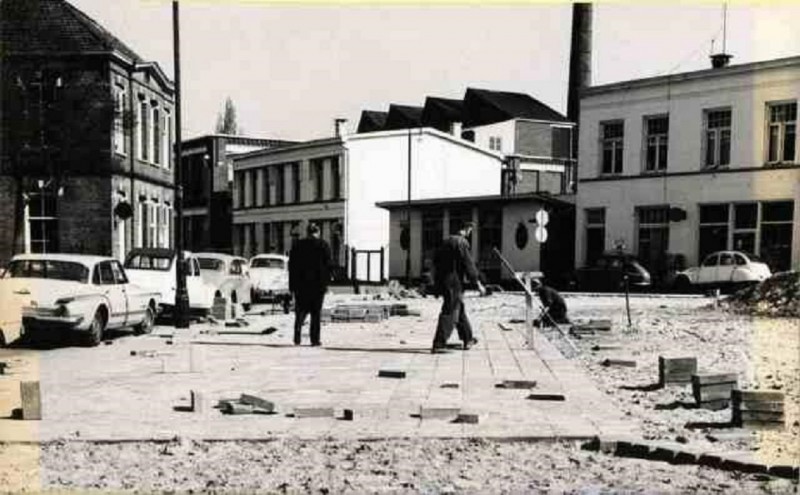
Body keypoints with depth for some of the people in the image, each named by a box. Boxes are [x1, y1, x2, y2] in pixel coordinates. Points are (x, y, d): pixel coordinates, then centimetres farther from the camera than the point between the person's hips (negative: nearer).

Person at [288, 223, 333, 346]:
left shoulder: (297, 245, 7)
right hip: (318, 284, -2)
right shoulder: (323, 246, -1)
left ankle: (297, 338, -5)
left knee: (300, 311, 9)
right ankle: (315, 339, 0)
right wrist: (326, 282, 2)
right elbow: (328, 265, -3)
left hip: (301, 284, 2)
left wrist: (292, 285, 9)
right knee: (316, 313, 3)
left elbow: (292, 266, 7)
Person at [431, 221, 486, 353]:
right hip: (454, 283, -9)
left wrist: (437, 281, 27)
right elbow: (468, 264, -15)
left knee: (460, 310, 19)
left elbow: (436, 260, 19)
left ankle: (468, 340, 29)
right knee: (449, 313, -7)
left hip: (442, 282, 9)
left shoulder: (447, 241, 13)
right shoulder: (462, 242, -12)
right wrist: (478, 283, -10)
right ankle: (438, 345, -8)